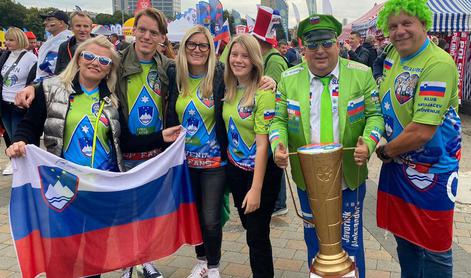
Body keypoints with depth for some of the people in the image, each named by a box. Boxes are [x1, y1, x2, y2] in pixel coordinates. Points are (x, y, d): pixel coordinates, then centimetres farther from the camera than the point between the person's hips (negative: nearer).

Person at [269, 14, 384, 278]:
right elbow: (279, 120, 3)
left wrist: (369, 142, -19)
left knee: (350, 243, 13)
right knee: (315, 242, 19)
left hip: (350, 178, -1)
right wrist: (278, 145, -17)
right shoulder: (289, 79, 0)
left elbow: (375, 114, 0)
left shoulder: (361, 74, -3)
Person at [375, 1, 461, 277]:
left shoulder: (438, 65, -23)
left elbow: (422, 132, -27)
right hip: (397, 162, 8)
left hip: (431, 169, -7)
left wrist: (385, 151, -12)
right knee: (404, 234, 22)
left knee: (433, 247, 9)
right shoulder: (394, 54, 2)